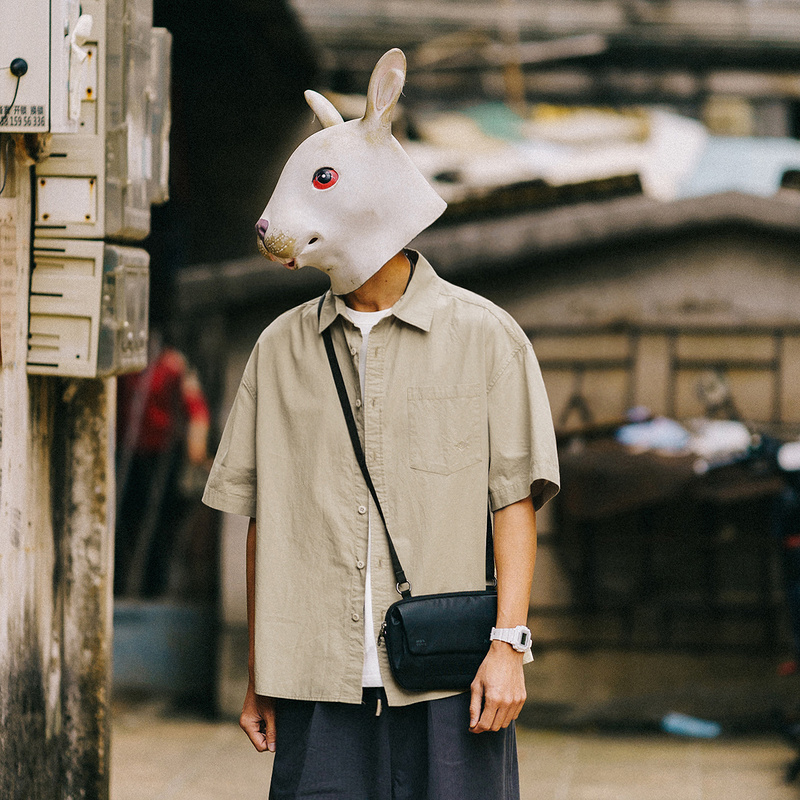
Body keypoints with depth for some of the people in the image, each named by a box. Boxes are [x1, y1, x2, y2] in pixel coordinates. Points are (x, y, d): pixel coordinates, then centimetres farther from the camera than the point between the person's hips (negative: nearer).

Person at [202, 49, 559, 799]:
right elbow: (262, 519, 14)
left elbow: (515, 502, 2)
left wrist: (507, 645, -7)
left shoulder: (484, 337, 3)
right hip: (319, 681, 2)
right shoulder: (281, 348, 11)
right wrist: (258, 676, 12)